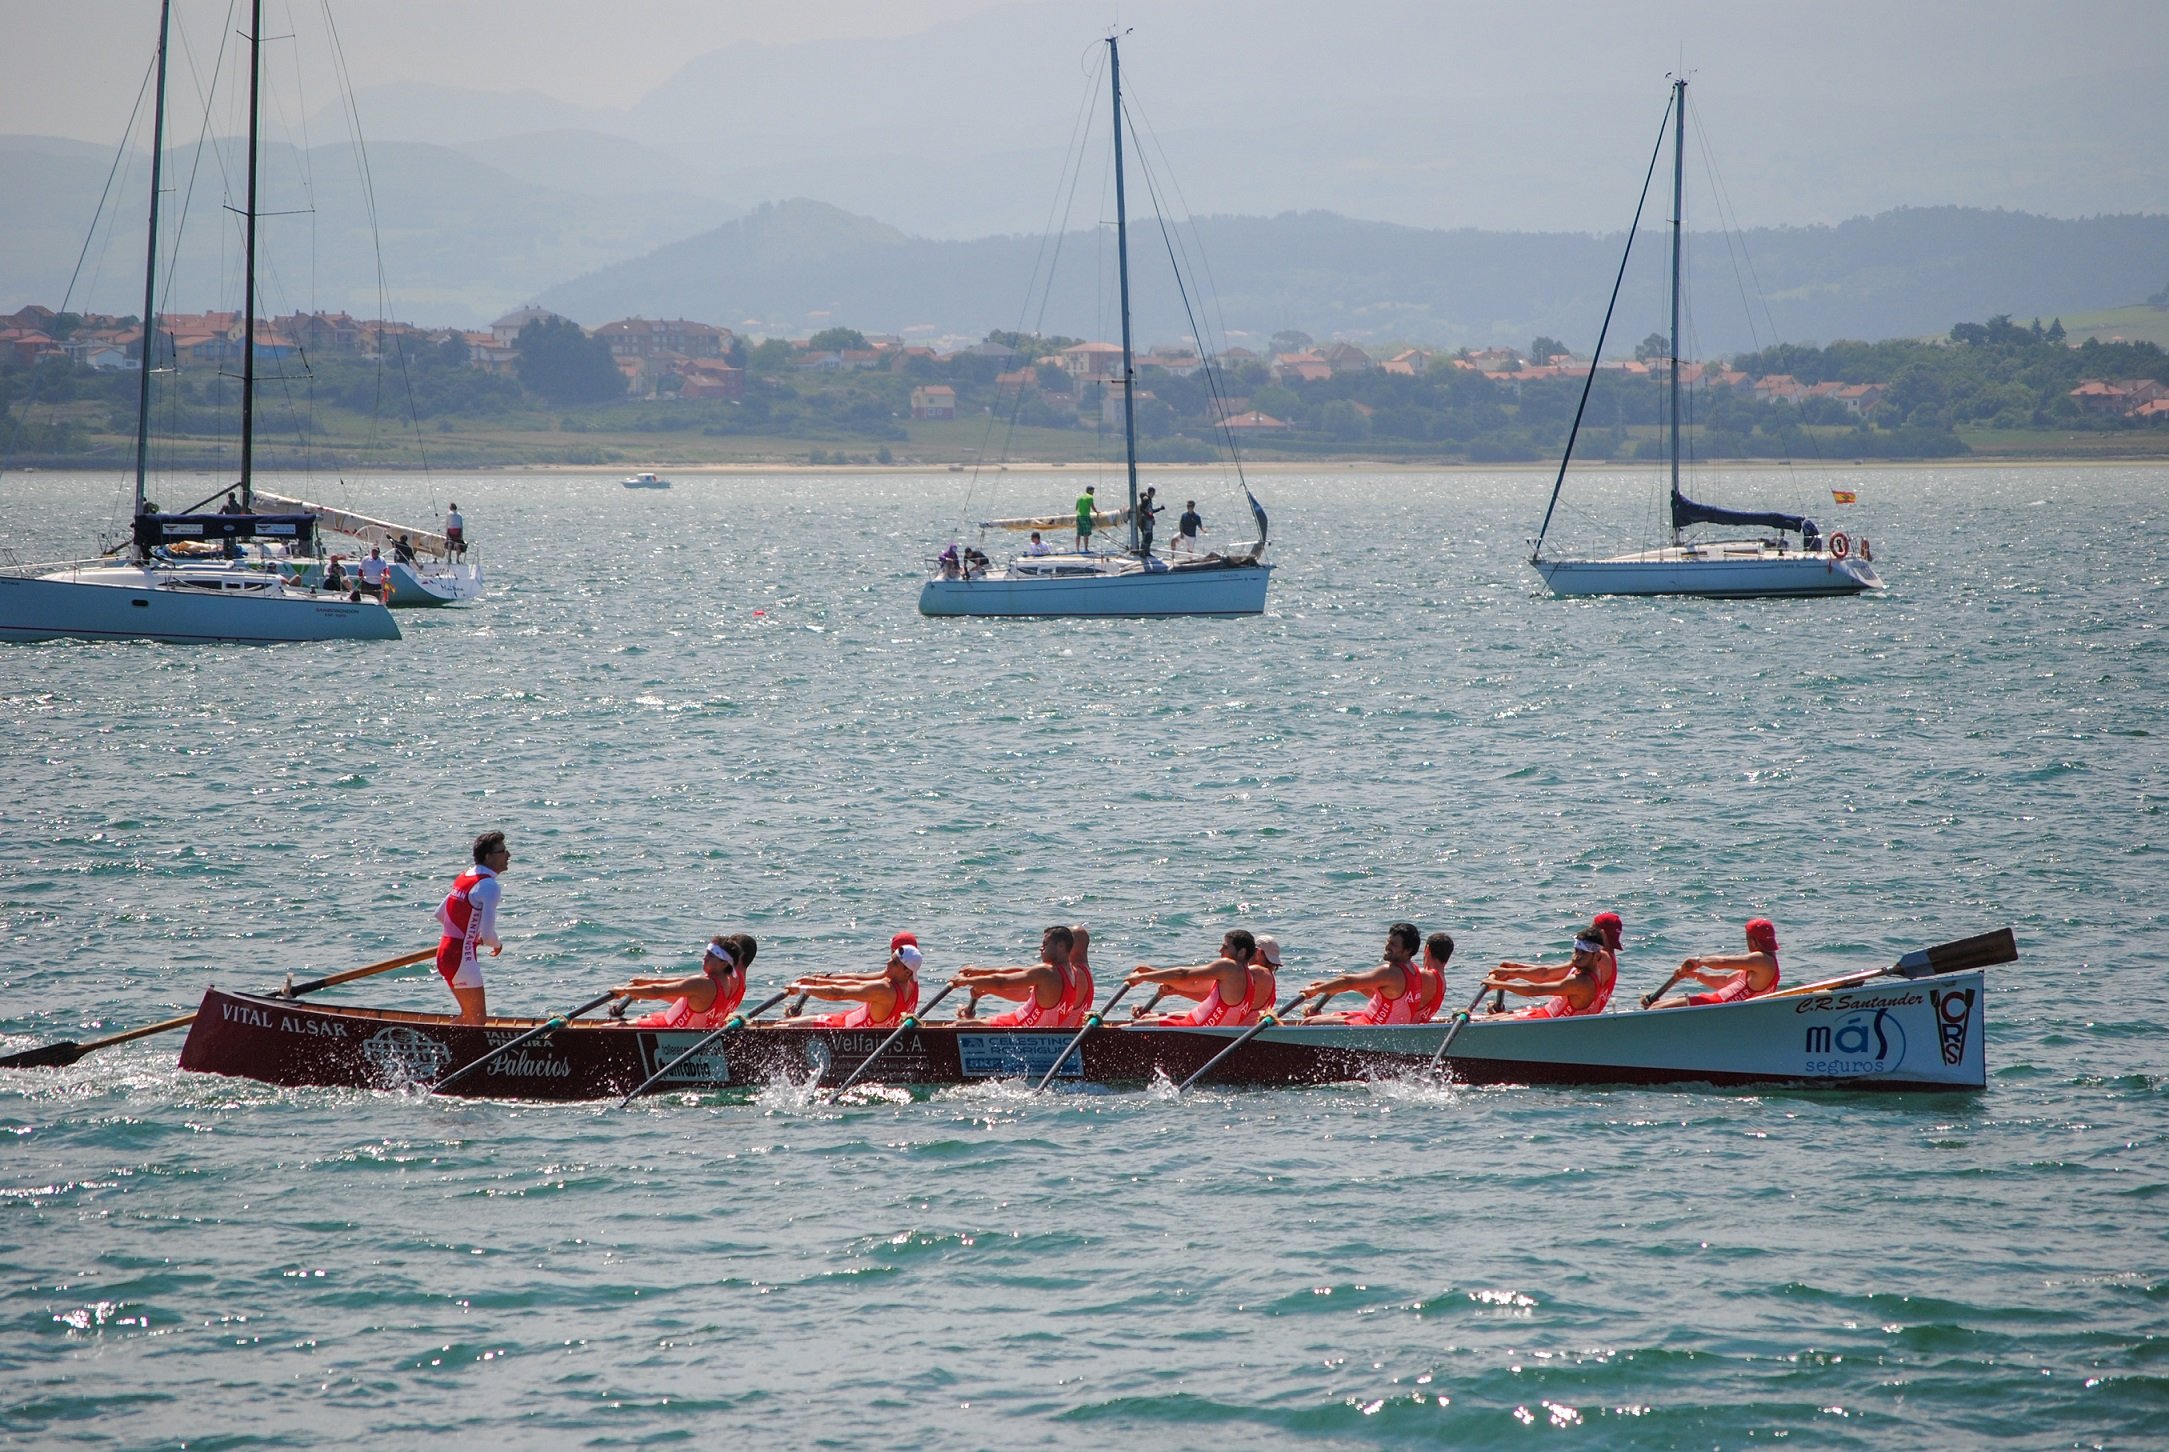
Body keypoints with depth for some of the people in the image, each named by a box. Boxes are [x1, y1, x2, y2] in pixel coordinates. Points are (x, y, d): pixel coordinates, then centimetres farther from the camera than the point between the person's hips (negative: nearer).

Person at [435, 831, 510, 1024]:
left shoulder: (463, 878, 12)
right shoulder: (489, 887, -17)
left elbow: (440, 915, 20)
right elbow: (487, 935, -22)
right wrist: (498, 944, 0)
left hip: (445, 950, 9)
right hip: (461, 957, -9)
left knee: (469, 1015, 20)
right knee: (478, 1019, -4)